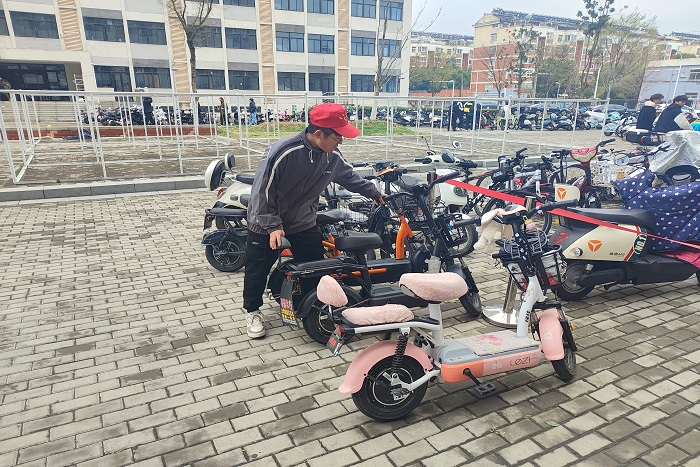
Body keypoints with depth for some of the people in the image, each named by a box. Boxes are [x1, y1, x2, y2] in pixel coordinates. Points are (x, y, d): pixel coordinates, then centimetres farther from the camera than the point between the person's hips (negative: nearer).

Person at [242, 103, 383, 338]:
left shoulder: (332, 156, -10)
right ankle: (253, 311, 30)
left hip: (304, 223, 5)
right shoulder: (284, 151, -29)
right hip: (266, 223, -5)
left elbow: (350, 177, 10)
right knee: (257, 270, 7)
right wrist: (272, 225, -25)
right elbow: (262, 189, -24)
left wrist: (376, 194, 16)